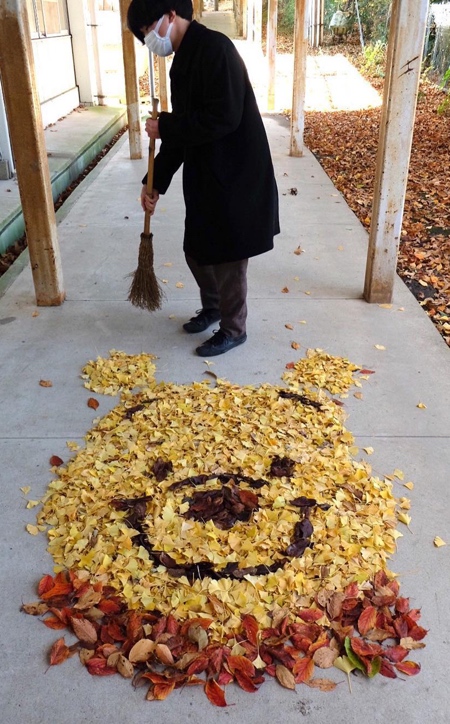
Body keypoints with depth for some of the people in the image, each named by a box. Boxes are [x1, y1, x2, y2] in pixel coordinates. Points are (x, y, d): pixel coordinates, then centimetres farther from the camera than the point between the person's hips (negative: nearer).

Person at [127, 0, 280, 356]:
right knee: (196, 250, 19)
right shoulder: (183, 60, 13)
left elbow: (223, 118, -26)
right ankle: (212, 307, 41)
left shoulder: (214, 48, -16)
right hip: (204, 177, 9)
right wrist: (156, 183, 14)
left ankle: (233, 329, 21)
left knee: (228, 257, 3)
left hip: (237, 178, -9)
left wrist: (164, 126, -15)